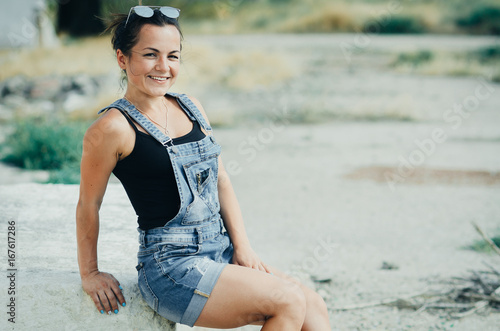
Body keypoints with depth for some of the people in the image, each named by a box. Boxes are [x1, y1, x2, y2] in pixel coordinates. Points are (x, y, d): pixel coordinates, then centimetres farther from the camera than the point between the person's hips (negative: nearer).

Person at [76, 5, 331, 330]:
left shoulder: (191, 108, 10)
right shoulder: (114, 128, -12)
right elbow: (88, 206, -3)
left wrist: (242, 246, 5)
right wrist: (90, 274, 6)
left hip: (221, 253, 7)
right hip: (169, 266, -7)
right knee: (290, 302, -17)